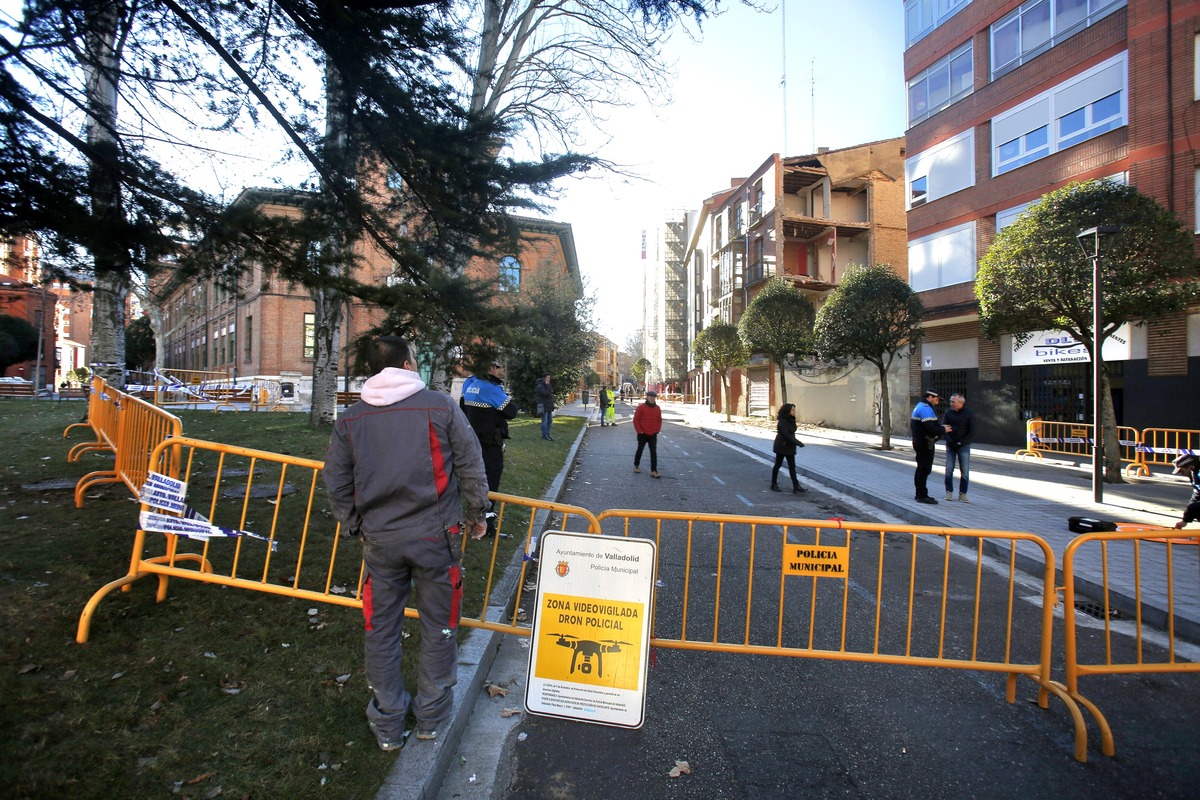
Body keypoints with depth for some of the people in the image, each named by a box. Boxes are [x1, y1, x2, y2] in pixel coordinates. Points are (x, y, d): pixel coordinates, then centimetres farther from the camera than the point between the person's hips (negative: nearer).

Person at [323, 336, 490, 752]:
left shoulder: (351, 419, 1)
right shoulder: (441, 406, -9)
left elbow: (336, 484, 7)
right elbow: (471, 468, -5)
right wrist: (477, 514, 9)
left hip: (379, 541, 3)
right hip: (435, 537, -2)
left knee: (381, 631, 17)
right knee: (438, 628, 15)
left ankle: (388, 725, 33)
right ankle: (432, 715, 32)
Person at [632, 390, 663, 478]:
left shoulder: (657, 408, 4)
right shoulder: (641, 407, -9)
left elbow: (659, 420, 13)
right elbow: (636, 420, -8)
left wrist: (657, 430, 2)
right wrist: (639, 431, -11)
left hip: (653, 434, 3)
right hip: (642, 434, -2)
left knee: (654, 452, -5)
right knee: (640, 450, 13)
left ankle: (654, 471, -7)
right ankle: (636, 466, 34)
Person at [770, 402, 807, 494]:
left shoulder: (791, 420, 7)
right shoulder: (782, 422, -20)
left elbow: (791, 434, 9)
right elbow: (786, 435, -26)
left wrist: (797, 442, 0)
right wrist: (798, 443, -25)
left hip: (790, 446, 8)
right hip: (781, 446, -8)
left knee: (792, 466, 5)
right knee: (778, 464, 4)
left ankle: (796, 486, 5)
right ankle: (774, 484, 16)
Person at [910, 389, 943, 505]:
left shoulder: (920, 406, 18)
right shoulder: (926, 408, -17)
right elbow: (930, 428, -25)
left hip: (920, 442, 11)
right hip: (925, 443, -11)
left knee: (921, 468, 17)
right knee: (924, 469, -7)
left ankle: (920, 494, 25)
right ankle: (922, 495, -4)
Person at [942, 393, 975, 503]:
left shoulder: (969, 414, -5)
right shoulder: (948, 412, 1)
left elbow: (971, 433, -5)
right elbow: (943, 427, -1)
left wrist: (960, 443, -12)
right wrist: (950, 441, -13)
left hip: (963, 446, -2)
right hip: (950, 445, 2)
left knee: (965, 472, 1)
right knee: (949, 470, 1)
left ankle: (962, 494, 9)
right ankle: (949, 492, 11)